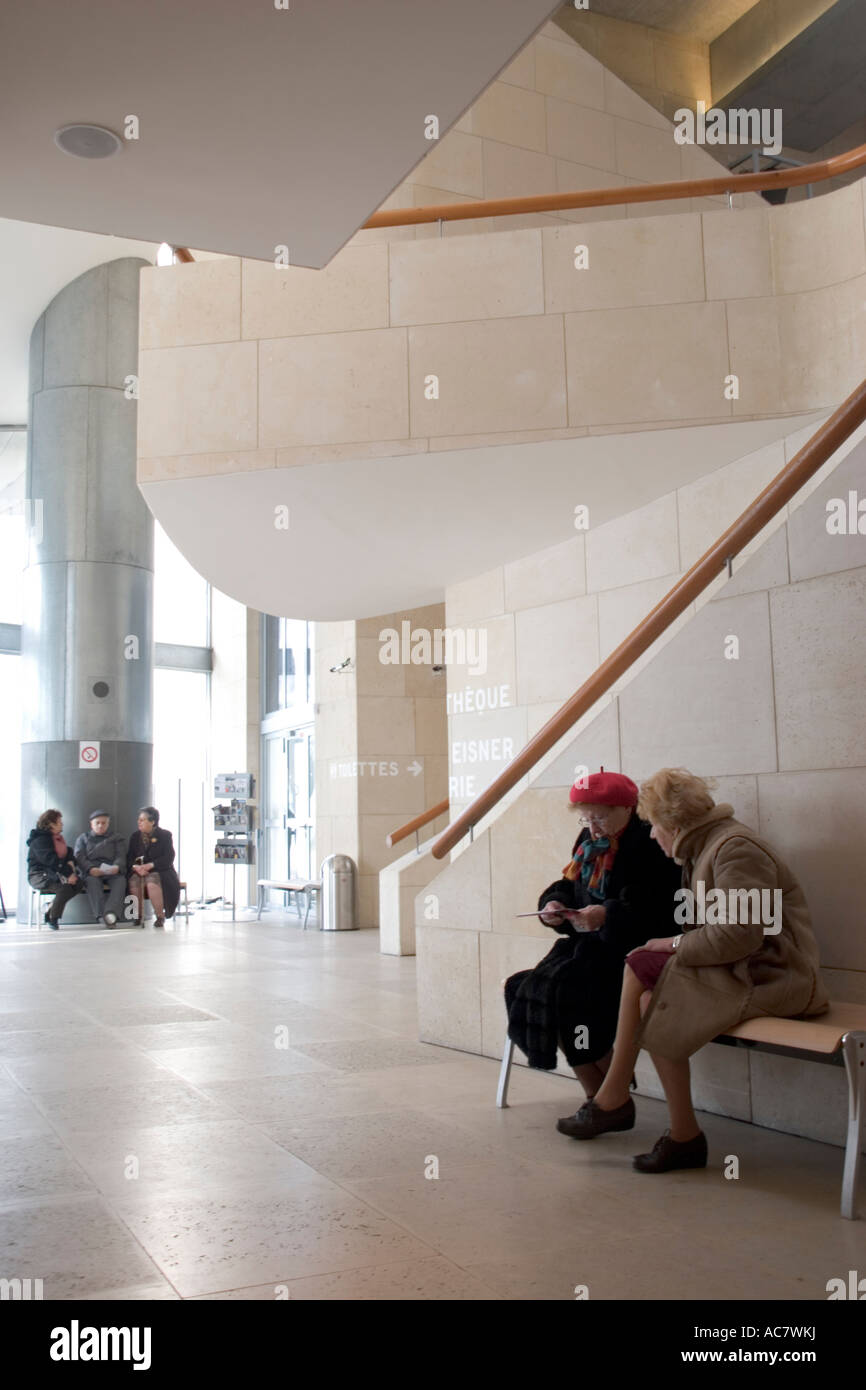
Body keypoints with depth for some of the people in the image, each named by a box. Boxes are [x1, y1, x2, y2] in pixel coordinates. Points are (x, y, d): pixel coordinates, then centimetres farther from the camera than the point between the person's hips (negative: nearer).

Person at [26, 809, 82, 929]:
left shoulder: (58, 838, 18)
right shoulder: (40, 840, -10)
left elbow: (69, 853, 18)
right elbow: (50, 860, -21)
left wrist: (70, 862, -6)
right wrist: (69, 872, -24)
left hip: (53, 874, 8)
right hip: (39, 875, -8)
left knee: (78, 882, -18)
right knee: (65, 884, -34)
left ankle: (51, 907, -4)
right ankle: (53, 918, -19)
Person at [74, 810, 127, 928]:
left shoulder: (117, 839, 24)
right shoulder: (83, 838, 22)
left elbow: (121, 856, 8)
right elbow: (79, 857, 6)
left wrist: (117, 867, -18)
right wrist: (90, 869, -16)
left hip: (112, 872, 0)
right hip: (90, 872, 0)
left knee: (121, 880, -34)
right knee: (92, 881, -37)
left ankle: (111, 913, -52)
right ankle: (101, 914, -49)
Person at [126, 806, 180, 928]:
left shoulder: (165, 835, 2)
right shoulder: (135, 836, 15)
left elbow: (168, 859, -7)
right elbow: (129, 857, 8)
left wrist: (149, 866, -19)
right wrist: (135, 867, -15)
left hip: (159, 870, -3)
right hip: (138, 871, 3)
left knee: (152, 883, -37)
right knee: (134, 883, -31)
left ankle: (160, 917, -21)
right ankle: (139, 917, -16)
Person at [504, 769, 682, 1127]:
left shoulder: (649, 846, -10)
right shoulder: (589, 842, 15)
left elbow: (653, 910, -20)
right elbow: (566, 886, 18)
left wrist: (606, 916, -33)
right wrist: (554, 904, -5)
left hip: (626, 950, -9)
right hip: (587, 944, 9)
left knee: (565, 994, -27)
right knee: (526, 988, -12)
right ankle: (596, 1097, -8)